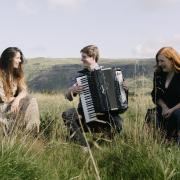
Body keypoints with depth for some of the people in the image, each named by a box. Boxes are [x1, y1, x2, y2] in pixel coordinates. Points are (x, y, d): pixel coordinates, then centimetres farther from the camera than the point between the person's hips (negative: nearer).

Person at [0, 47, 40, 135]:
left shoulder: (17, 73, 5)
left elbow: (23, 91, -4)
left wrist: (17, 99, -25)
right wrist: (16, 98, -5)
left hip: (13, 105, 6)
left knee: (31, 101, -17)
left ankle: (31, 132, -13)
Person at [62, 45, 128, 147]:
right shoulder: (81, 75, 8)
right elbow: (68, 97, 4)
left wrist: (124, 88, -8)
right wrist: (73, 90, -18)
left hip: (104, 111, -1)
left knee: (118, 123, -31)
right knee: (67, 115, -26)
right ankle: (83, 146, -18)